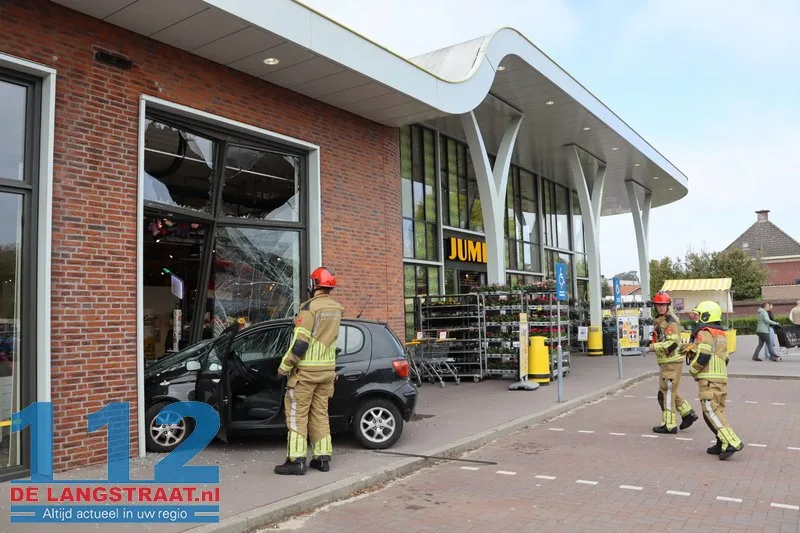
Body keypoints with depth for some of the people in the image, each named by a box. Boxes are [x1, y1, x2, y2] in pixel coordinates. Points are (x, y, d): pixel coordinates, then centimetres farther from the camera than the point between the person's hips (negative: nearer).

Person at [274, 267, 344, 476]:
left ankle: (296, 460, 0)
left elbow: (300, 341, -17)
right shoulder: (336, 308, 7)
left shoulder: (310, 306, -15)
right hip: (327, 369, 7)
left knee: (297, 413, 1)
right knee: (320, 413, 13)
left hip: (306, 369, -7)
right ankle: (323, 458, 16)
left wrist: (284, 366, -9)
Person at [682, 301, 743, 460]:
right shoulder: (721, 334, 19)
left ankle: (732, 442, -15)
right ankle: (722, 444, 13)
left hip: (709, 379, -10)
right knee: (718, 411, 13)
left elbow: (702, 357, -19)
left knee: (711, 412, -9)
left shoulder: (704, 333, -11)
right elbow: (723, 359, 21)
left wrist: (692, 370, -2)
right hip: (722, 378, 10)